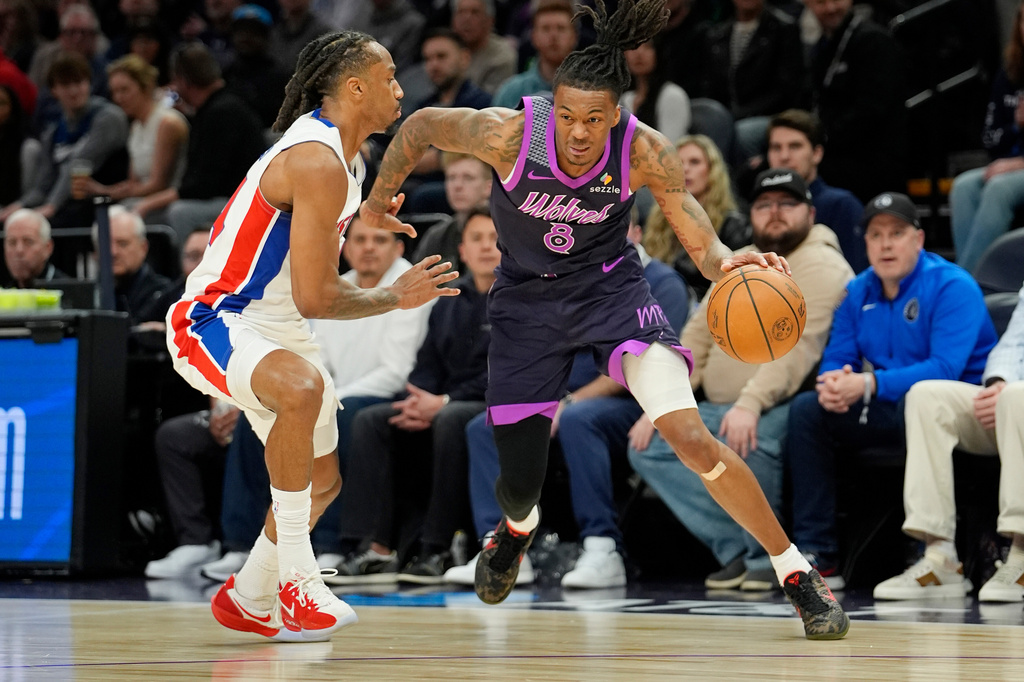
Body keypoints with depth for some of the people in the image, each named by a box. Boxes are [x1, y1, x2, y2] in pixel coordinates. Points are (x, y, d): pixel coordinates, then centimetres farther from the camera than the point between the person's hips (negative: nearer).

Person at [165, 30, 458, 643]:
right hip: (215, 322, -11)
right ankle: (295, 578, -32)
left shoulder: (345, 159, 9)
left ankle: (247, 600, 37)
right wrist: (394, 298, -11)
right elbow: (314, 299, -25)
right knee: (303, 387, -40)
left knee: (322, 480, 17)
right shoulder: (319, 163, -24)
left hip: (277, 329, 11)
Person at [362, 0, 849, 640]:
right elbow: (420, 126, -9)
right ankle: (519, 529, 50)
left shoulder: (645, 152, -25)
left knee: (691, 436, -23)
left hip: (610, 287, -1)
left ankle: (799, 575, -10)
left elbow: (703, 244, -24)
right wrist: (377, 202, 6)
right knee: (518, 482, 8)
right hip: (528, 299, 1)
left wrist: (728, 261, -48)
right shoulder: (508, 133, -27)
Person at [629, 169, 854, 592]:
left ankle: (765, 555, -14)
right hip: (716, 410, 8)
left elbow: (799, 346, -22)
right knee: (647, 447, -8)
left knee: (748, 442, -38)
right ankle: (735, 550, -12)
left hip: (780, 409, -8)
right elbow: (696, 339, 17)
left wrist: (750, 404, -35)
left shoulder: (821, 266, -8)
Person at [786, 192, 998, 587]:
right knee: (806, 409, -9)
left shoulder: (952, 287, -15)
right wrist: (833, 383, -21)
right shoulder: (858, 293, 7)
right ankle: (817, 555, -12)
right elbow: (837, 358, 6)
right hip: (888, 410, 7)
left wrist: (868, 385, -34)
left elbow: (945, 368, -26)